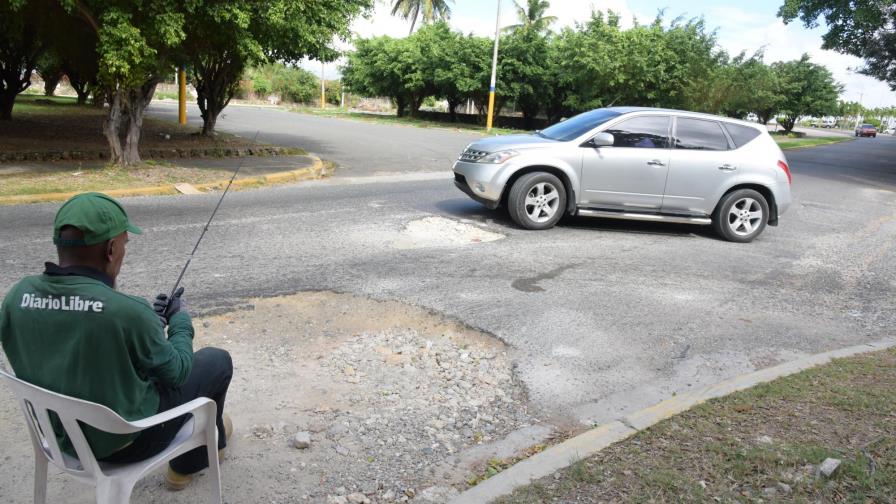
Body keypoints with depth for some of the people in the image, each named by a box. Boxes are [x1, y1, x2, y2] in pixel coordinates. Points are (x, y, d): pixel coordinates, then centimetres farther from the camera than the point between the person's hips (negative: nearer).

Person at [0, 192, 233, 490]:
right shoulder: (127, 312, -33)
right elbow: (176, 372, -15)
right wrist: (180, 319, 2)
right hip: (126, 441, -6)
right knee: (217, 362, 14)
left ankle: (186, 461, 43)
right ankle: (190, 461, 39)